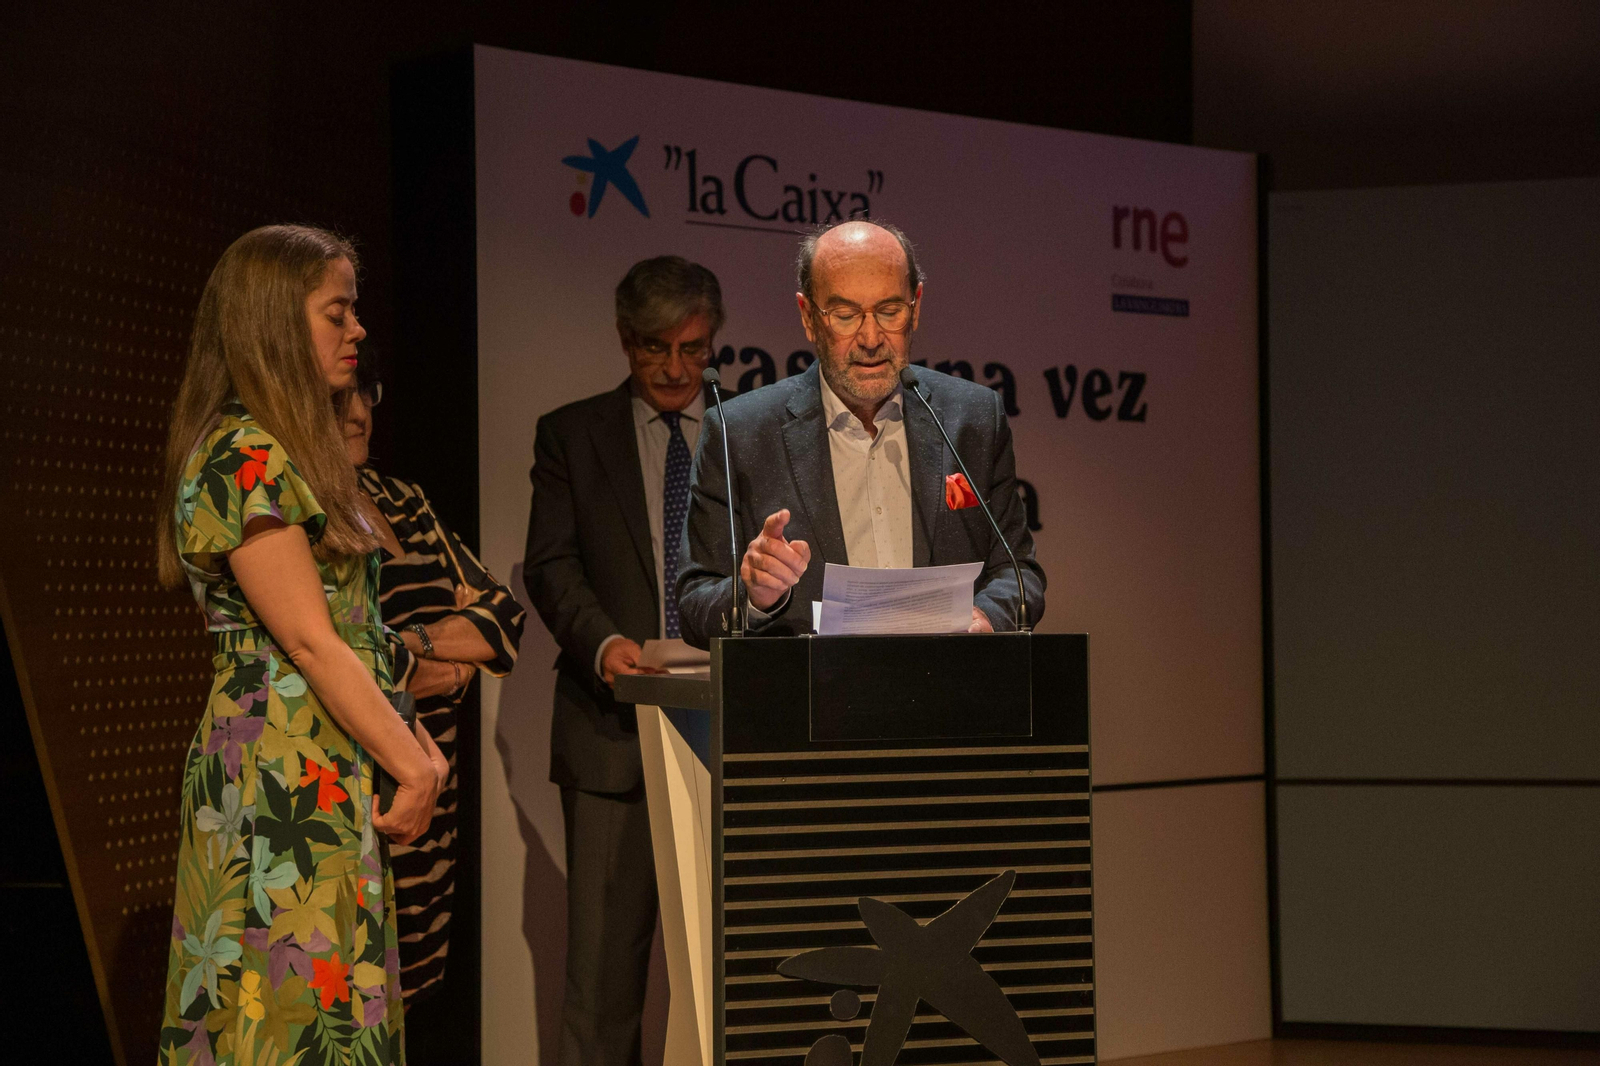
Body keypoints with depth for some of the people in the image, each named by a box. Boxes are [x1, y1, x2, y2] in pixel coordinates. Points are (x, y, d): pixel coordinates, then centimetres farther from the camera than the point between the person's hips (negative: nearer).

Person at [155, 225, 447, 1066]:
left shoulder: (289, 453, 19)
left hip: (333, 777, 9)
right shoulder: (244, 459, -12)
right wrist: (412, 766, -11)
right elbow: (309, 642, -15)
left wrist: (411, 744, 4)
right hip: (283, 780, -9)